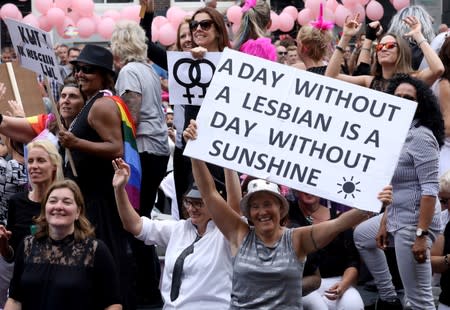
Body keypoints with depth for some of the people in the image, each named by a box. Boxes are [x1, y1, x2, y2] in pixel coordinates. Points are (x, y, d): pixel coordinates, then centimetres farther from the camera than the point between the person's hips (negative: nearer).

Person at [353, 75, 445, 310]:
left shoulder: (421, 137, -16)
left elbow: (430, 190, -21)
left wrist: (422, 235, -25)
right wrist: (384, 222, 15)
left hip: (415, 221, -11)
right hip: (397, 216, 11)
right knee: (361, 235, 34)